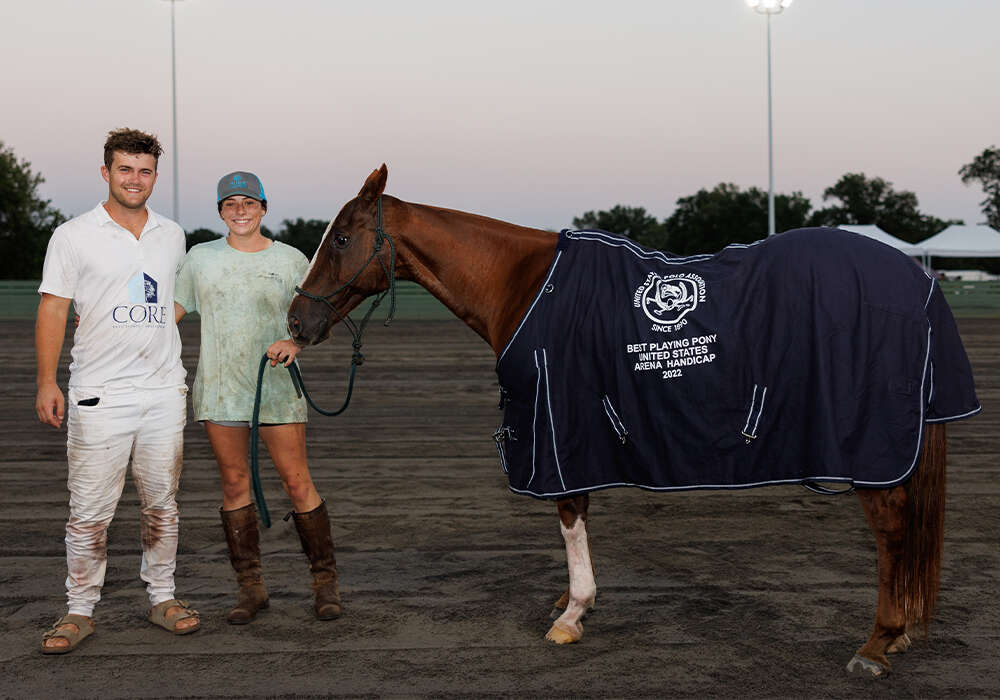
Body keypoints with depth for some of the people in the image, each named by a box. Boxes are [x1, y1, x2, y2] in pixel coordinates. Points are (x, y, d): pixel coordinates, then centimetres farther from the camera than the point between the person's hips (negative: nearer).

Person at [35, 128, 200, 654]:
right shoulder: (73, 236, -1)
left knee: (161, 504, 10)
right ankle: (80, 611, 10)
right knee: (89, 512, -2)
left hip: (164, 393, 4)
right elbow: (52, 310, -2)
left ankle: (161, 597, 22)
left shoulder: (171, 236, 12)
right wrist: (47, 382, -10)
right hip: (99, 396, -4)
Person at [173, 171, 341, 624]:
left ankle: (325, 581, 11)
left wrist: (294, 342, -14)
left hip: (277, 387, -2)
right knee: (234, 484, 6)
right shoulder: (200, 258, 6)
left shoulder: (291, 260, 2)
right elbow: (170, 311, 11)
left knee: (297, 482, -2)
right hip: (219, 388, 2)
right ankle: (250, 587, 17)